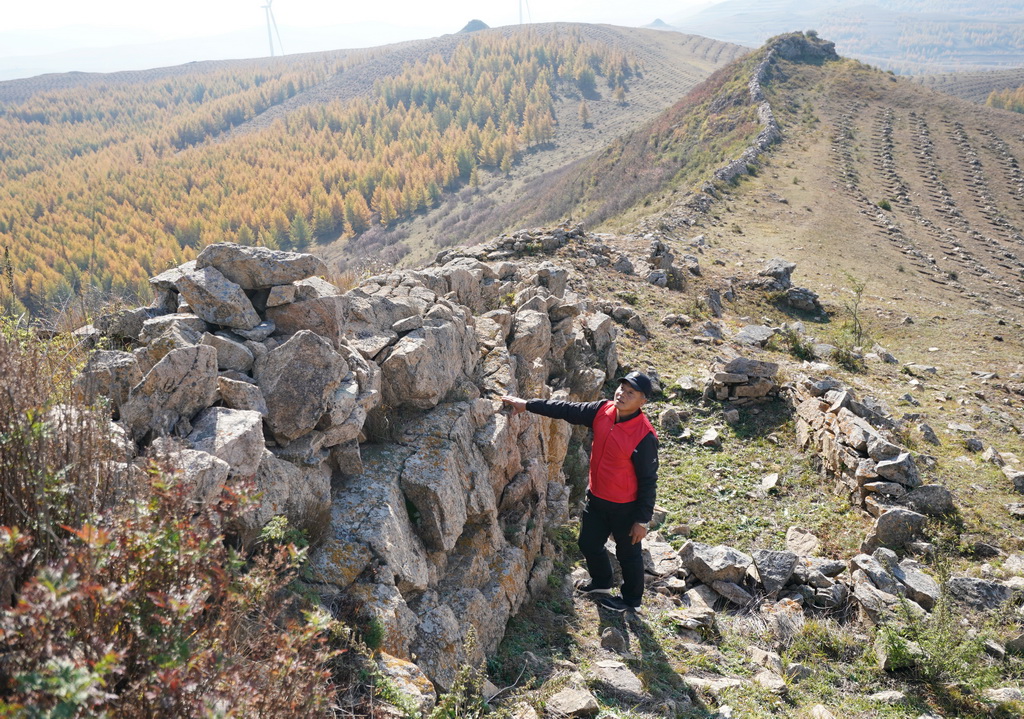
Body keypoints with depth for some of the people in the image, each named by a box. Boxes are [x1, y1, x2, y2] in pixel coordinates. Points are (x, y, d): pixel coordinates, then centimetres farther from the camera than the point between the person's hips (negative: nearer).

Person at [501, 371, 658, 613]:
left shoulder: (644, 435, -28)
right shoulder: (603, 411, -11)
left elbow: (648, 481, -20)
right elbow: (568, 410, -2)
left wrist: (642, 520, -15)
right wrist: (527, 405, -4)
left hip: (625, 508, -7)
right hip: (596, 498, 7)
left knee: (628, 554, 17)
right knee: (588, 544, 24)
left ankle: (631, 599, 43)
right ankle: (601, 583, 54)